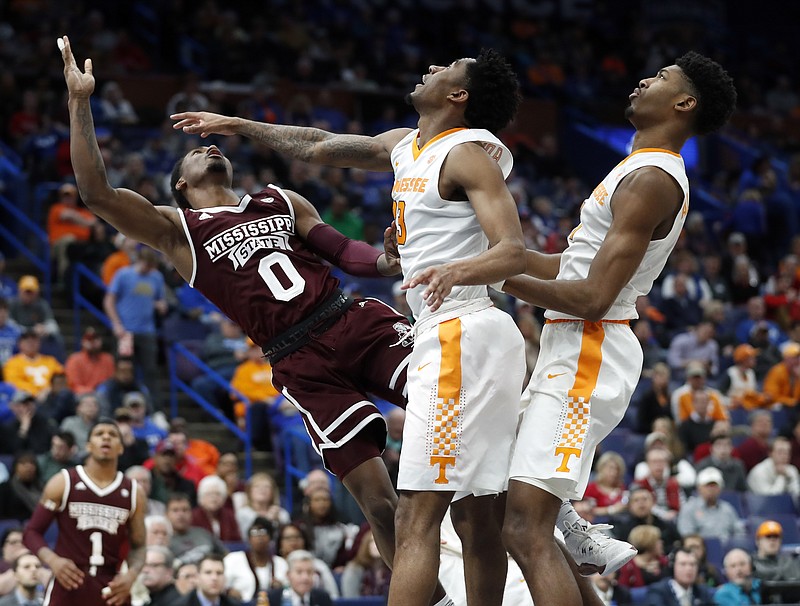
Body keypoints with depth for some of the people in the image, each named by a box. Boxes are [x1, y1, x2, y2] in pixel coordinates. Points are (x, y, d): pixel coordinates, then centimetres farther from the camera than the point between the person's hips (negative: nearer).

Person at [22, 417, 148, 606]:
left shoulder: (134, 493, 8)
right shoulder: (63, 483, 0)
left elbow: (137, 546, 14)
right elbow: (32, 532, 3)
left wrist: (131, 575, -7)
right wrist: (53, 560, -16)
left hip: (111, 589, 3)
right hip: (68, 584, -3)